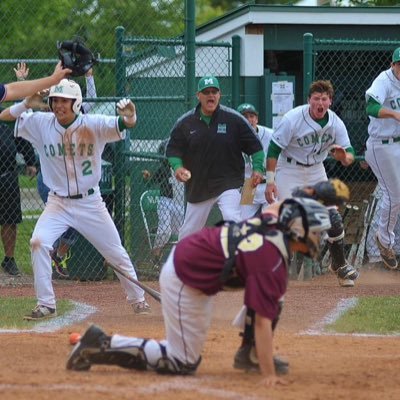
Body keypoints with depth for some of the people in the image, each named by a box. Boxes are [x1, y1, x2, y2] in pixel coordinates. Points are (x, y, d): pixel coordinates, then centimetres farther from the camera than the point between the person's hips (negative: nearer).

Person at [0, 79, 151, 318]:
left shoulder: (93, 125, -13)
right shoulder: (41, 124, -6)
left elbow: (126, 124, -24)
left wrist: (129, 116, -49)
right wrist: (27, 104, -23)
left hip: (90, 202, -1)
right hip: (58, 203, 1)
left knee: (116, 253, 7)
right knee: (38, 242, -21)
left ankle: (138, 299, 29)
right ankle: (46, 305, -12)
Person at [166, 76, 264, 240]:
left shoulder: (234, 119, -4)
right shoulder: (185, 122, 0)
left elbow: (255, 146, 0)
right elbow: (173, 149, 9)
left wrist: (257, 168, -13)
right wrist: (177, 166, -10)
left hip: (228, 183, -3)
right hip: (197, 187, 3)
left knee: (232, 219, -25)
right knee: (188, 233, 11)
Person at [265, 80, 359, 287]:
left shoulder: (335, 123, -10)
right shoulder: (292, 119, -23)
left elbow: (350, 154, -9)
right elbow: (274, 149, -18)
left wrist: (344, 157, -34)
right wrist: (270, 181, -22)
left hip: (316, 171, 4)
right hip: (289, 171, -4)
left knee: (333, 218, 1)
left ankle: (339, 264, 21)